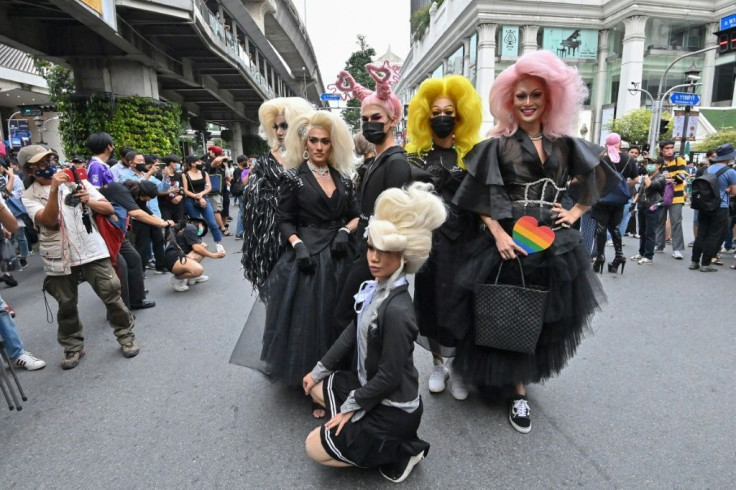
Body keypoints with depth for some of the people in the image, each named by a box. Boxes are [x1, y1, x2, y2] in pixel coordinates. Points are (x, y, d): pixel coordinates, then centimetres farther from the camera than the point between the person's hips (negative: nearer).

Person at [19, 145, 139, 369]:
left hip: (92, 251, 0)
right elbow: (49, 222, -16)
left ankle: (126, 336, 15)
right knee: (66, 305, 10)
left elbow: (109, 209, -1)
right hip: (59, 258, 1)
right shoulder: (29, 196, 2)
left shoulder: (77, 182, 5)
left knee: (112, 295, -1)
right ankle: (73, 347, 26)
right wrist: (54, 189, -24)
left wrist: (89, 201, -20)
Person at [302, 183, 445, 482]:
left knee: (315, 447, 2)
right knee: (315, 386, 21)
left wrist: (350, 406, -10)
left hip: (394, 408, -8)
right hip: (369, 384, 8)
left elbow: (389, 377, -24)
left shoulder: (397, 311, -33)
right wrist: (318, 370, 11)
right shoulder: (376, 287, -7)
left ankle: (399, 451, 9)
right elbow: (353, 332, 5)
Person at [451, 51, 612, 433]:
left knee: (547, 318, 14)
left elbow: (600, 178, 19)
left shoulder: (564, 144, 8)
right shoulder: (498, 146, -3)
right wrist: (499, 236, -17)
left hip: (556, 244, 4)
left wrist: (576, 212, 7)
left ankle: (526, 373, 39)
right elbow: (480, 200, -7)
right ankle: (517, 392, 22)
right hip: (512, 242, -4)